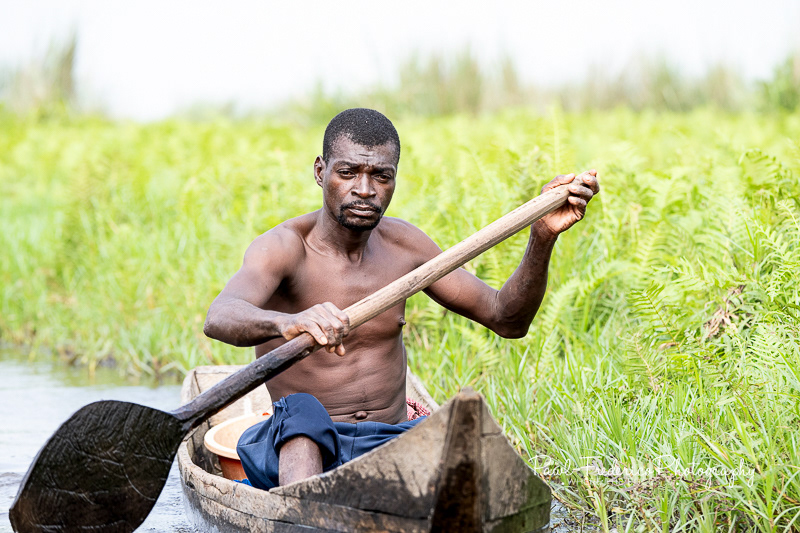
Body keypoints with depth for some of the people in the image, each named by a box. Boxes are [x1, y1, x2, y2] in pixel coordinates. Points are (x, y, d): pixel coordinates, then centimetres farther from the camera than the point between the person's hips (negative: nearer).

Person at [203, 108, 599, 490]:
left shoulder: (402, 244, 9)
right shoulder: (286, 246, -10)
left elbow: (507, 319, 13)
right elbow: (219, 318, -32)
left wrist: (542, 237, -4)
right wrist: (287, 323, -55)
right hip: (301, 446, -5)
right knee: (301, 410, -39)